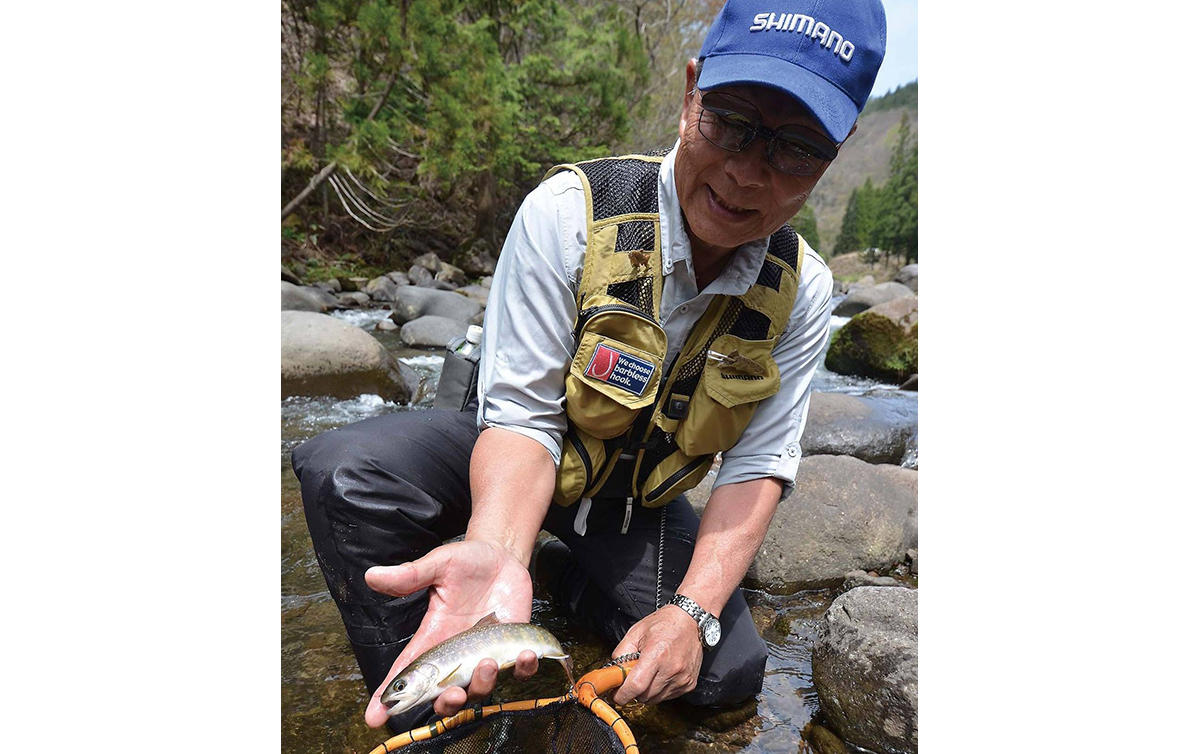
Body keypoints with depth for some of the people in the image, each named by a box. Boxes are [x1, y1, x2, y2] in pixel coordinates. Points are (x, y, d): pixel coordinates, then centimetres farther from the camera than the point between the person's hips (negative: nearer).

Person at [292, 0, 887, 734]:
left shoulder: (803, 293, -14)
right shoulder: (570, 213, -26)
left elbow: (758, 467, -13)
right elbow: (521, 417, -26)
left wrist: (692, 612, -27)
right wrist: (497, 554, -46)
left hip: (640, 501, 4)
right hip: (526, 463, -3)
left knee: (731, 672, -11)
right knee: (345, 473, -30)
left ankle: (570, 572, 15)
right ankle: (426, 713, -8)